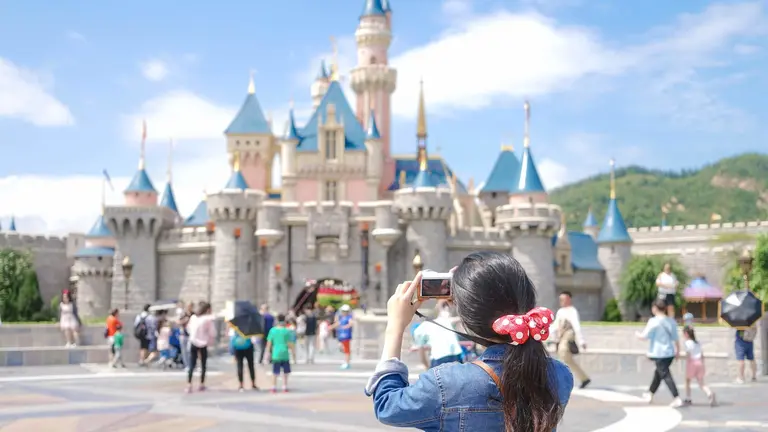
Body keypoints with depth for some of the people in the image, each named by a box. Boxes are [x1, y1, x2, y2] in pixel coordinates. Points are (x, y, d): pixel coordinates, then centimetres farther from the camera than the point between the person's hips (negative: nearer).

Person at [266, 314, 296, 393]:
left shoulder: (272, 330, 1)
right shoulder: (287, 331, -6)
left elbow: (269, 343, 2)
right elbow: (290, 344, -5)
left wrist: (268, 353, 11)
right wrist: (294, 354, 3)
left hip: (275, 354, 2)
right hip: (285, 354, -2)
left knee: (275, 372, 8)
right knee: (285, 372, 11)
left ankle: (274, 388, 4)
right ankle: (285, 387, 10)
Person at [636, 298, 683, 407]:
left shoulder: (654, 321, -13)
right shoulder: (671, 321, 5)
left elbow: (645, 336, -10)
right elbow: (676, 338, 9)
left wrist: (638, 334, 11)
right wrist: (678, 350, 20)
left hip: (659, 353, -7)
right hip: (670, 353, 7)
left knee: (665, 375, -6)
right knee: (658, 373, 22)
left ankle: (677, 398, -15)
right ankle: (650, 394, 36)